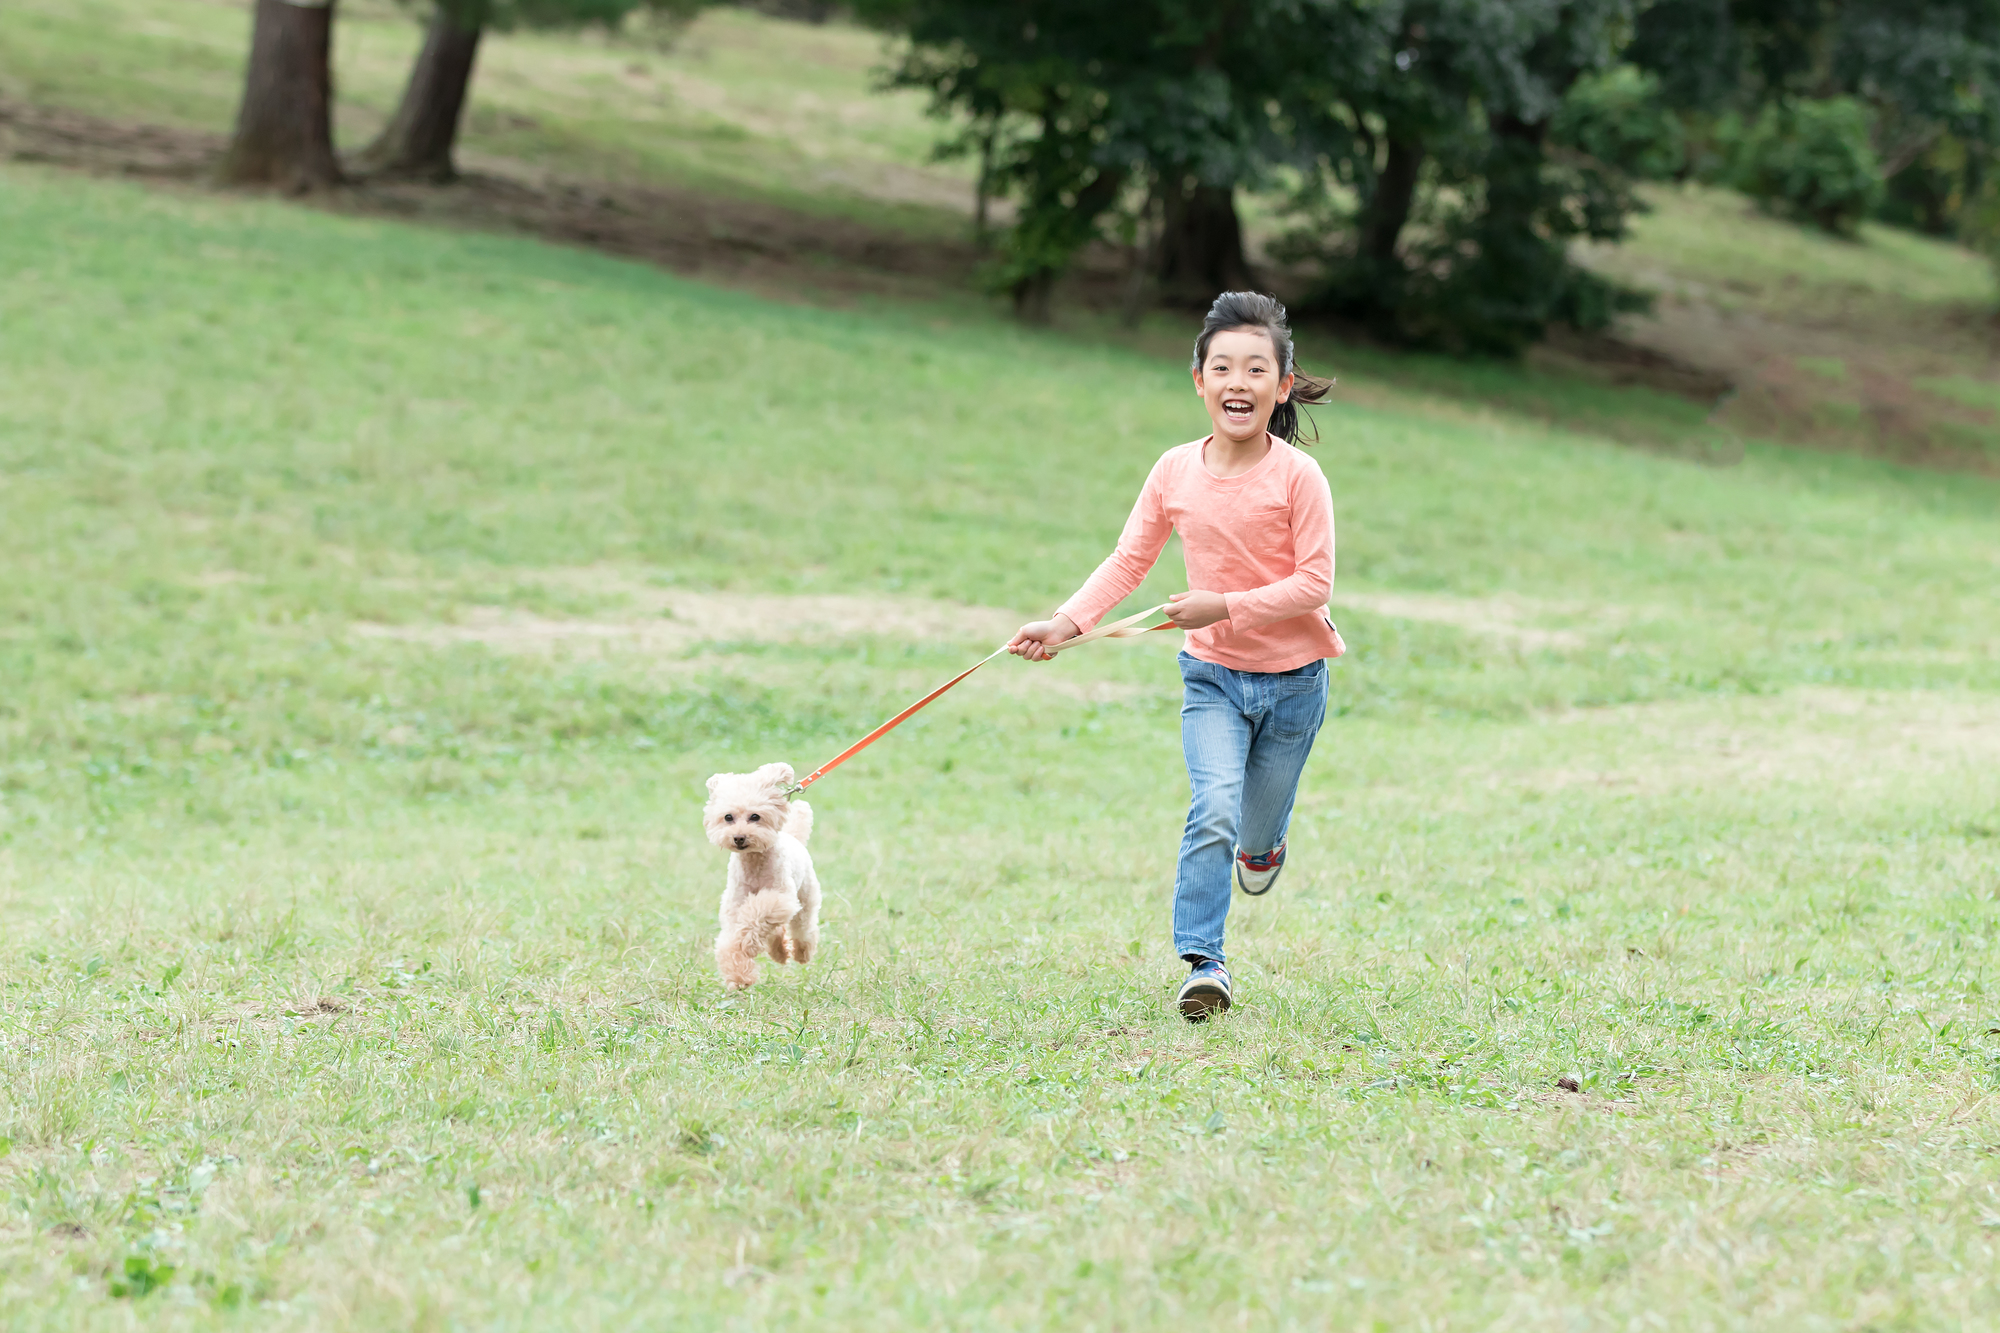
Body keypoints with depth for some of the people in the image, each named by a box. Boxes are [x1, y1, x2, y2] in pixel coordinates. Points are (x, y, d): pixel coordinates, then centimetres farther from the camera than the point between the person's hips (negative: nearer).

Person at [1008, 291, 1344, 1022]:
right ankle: (1204, 964, -14)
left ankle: (1261, 845, 52)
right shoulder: (1175, 470, -5)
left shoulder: (1297, 476, -15)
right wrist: (1065, 622, -13)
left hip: (1291, 679, -1)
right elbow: (1128, 561, -1)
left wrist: (1227, 606, -24)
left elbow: (1314, 582, -16)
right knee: (1214, 811, -19)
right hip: (1212, 675, 1)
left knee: (1256, 832, 14)